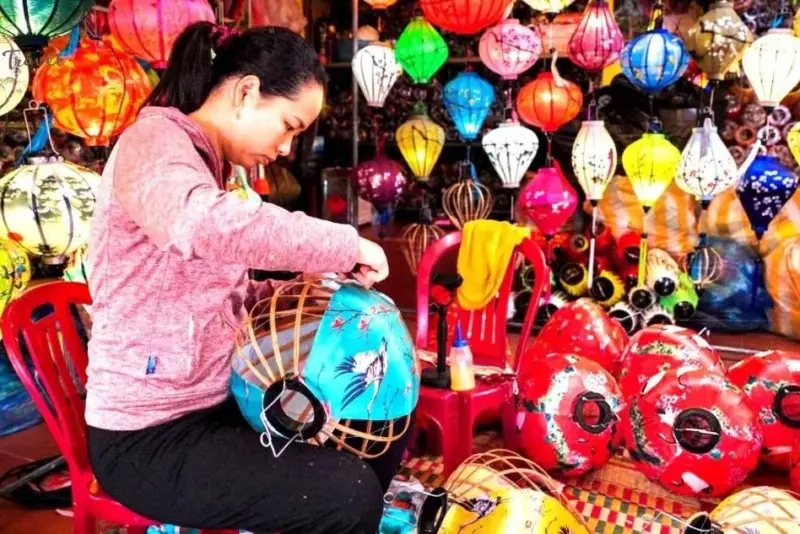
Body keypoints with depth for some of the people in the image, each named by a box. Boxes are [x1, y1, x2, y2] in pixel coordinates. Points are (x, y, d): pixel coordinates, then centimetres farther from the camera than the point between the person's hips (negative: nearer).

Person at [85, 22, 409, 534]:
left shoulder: (202, 161, 14)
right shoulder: (155, 141, -16)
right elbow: (198, 223, -41)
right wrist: (345, 245, -31)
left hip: (216, 401, 9)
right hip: (149, 435, -9)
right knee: (347, 493, -20)